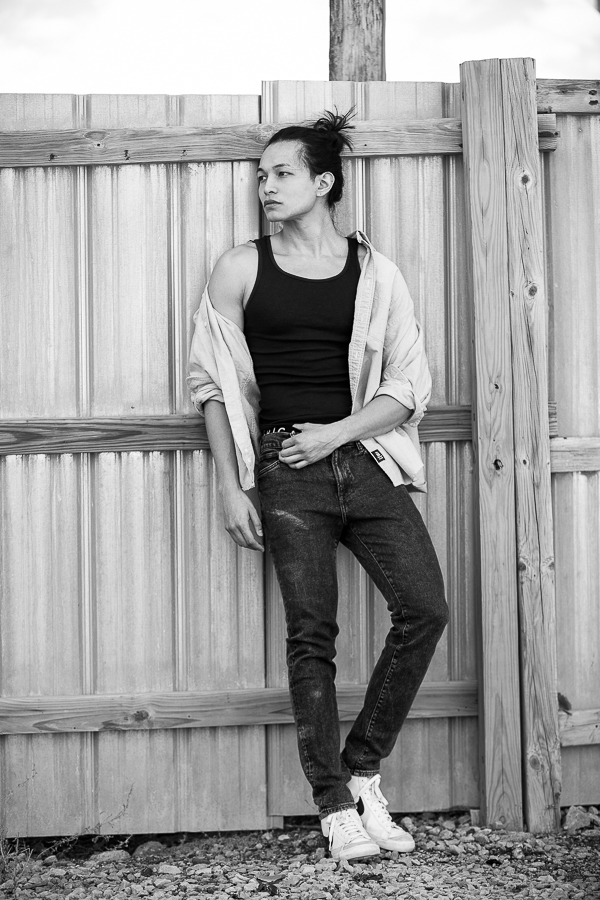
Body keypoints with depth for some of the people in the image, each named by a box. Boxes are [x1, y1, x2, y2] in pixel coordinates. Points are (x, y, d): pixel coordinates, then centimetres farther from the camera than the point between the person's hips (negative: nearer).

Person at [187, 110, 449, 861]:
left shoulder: (373, 271, 7)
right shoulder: (242, 268, 5)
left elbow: (410, 383, 6)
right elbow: (211, 381, 5)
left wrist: (336, 432, -9)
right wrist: (230, 488, -1)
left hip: (365, 457, 2)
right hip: (287, 469, -2)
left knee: (425, 608, -9)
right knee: (312, 633, -4)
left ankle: (363, 770, 8)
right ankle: (336, 808, 4)